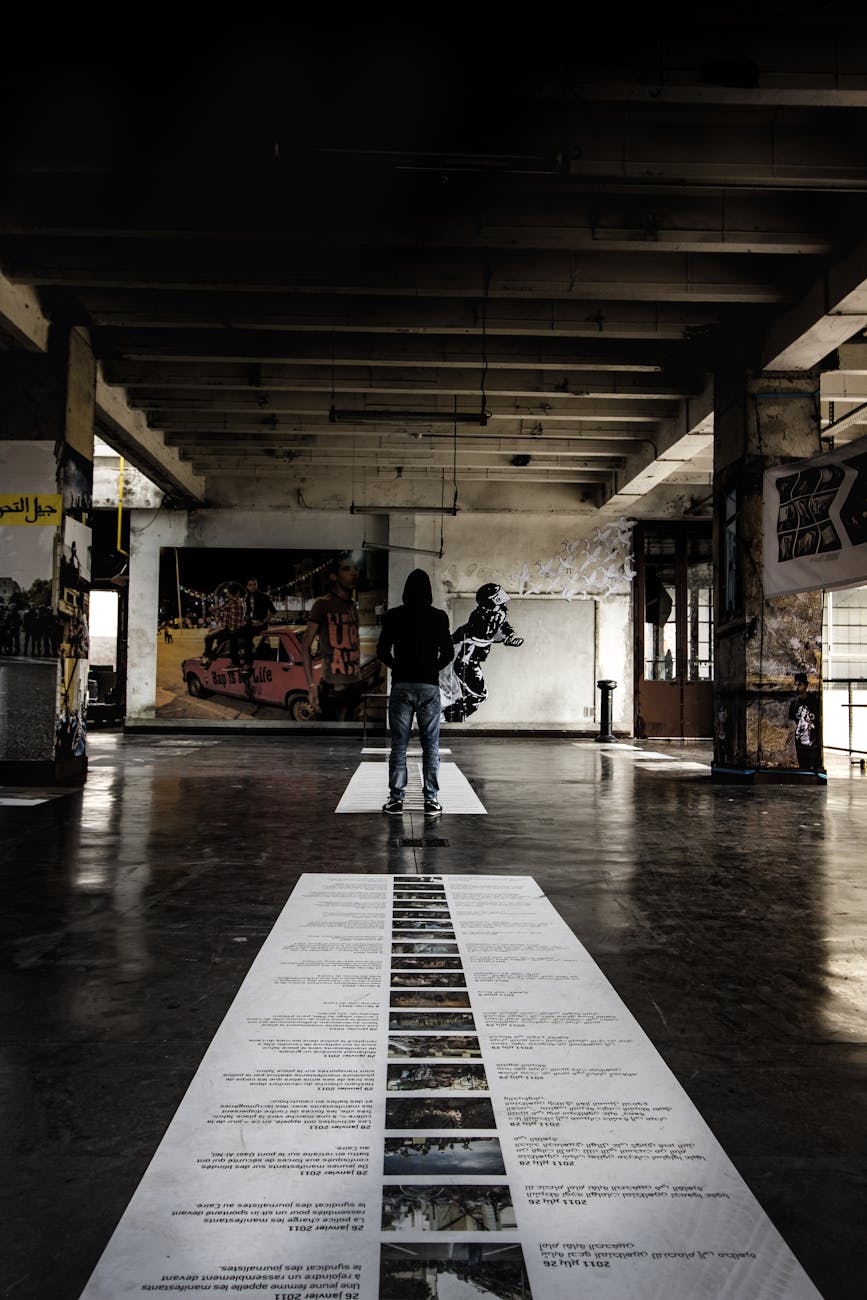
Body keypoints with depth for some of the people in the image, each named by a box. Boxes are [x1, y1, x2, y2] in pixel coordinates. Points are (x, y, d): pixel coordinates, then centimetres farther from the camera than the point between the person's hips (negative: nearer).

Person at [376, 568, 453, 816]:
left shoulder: (393, 616, 0)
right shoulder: (439, 617, 0)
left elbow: (382, 651, 1)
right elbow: (448, 653, 2)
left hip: (401, 685, 0)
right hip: (429, 686, 0)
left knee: (398, 745, 5)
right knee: (430, 745, 5)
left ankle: (396, 798, 4)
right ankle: (431, 799, 4)